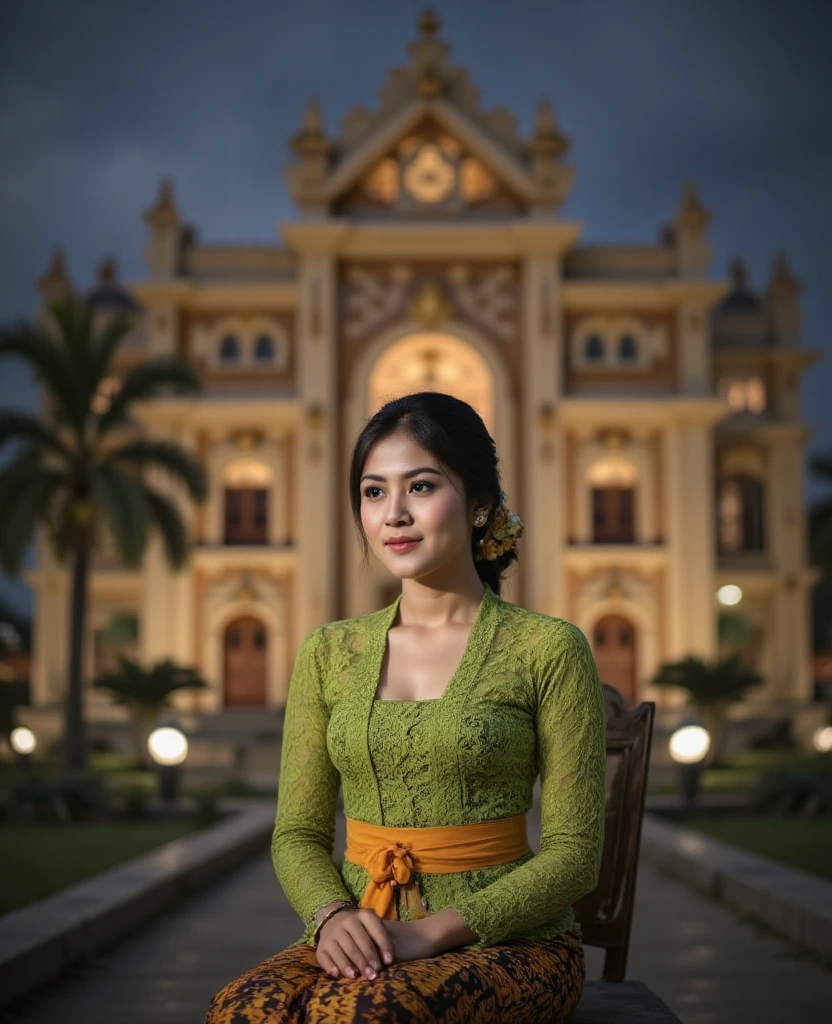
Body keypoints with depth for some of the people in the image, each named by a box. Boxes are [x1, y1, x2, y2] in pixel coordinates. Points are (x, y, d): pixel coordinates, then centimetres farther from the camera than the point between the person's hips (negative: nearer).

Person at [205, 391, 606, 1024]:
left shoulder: (548, 650, -1)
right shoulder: (329, 653, 11)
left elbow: (574, 854, -4)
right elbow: (299, 834, 12)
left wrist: (433, 930, -15)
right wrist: (333, 916, -10)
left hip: (507, 941, -3)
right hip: (360, 941, 3)